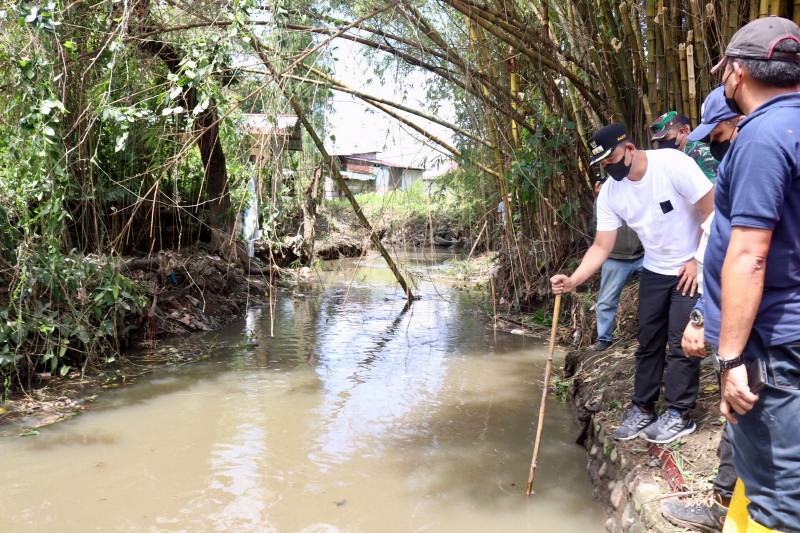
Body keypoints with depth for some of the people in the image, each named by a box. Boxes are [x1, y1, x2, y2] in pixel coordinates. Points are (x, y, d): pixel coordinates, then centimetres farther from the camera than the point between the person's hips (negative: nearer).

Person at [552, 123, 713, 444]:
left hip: (693, 268, -5)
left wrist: (698, 260, -16)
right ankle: (643, 409, 22)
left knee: (681, 343, -5)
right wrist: (573, 280, -21)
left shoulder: (673, 164, -22)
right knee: (648, 341, 10)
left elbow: (712, 210, -18)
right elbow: (601, 247, -7)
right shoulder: (609, 193, -6)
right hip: (654, 270, 6)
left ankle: (679, 414, 10)